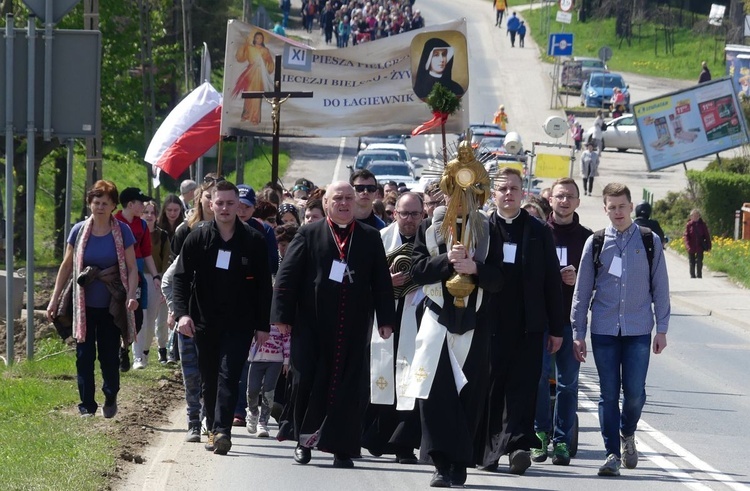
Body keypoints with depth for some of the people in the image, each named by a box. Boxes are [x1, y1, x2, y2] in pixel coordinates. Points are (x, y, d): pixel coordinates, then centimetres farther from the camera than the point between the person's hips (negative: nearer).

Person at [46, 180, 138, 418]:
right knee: (84, 356, 1)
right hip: (84, 306, 1)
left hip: (111, 307, -1)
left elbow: (132, 268, -3)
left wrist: (131, 295, -19)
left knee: (109, 356, 5)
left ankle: (110, 399, 26)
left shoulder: (122, 232, -3)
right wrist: (55, 300, 5)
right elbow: (66, 267, 7)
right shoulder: (79, 231, 1)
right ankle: (87, 405, 8)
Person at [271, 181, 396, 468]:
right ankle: (303, 441, 15)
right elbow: (287, 276, 1)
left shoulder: (370, 238, 9)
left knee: (347, 388, 0)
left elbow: (381, 281, 8)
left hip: (353, 328, 1)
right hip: (312, 326, -1)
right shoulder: (309, 235, 3)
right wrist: (282, 315, -5)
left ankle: (342, 449, 4)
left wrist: (386, 320, 2)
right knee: (306, 381, 0)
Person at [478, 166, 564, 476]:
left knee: (523, 387, -6)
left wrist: (556, 328, 5)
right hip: (490, 323, 0)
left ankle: (518, 444, -11)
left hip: (528, 325, 0)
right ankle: (487, 452, 8)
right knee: (490, 388, 1)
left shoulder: (539, 232, 8)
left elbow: (552, 282, 8)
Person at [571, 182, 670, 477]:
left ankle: (627, 434, 26)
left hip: (638, 330, 0)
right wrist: (578, 333, 4)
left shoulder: (650, 242, 4)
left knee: (634, 391, -3)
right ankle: (612, 454, 4)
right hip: (603, 330, 0)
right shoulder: (595, 243, 4)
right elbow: (582, 290, 7)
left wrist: (662, 329, 3)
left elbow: (659, 287, 7)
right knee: (608, 393, -1)